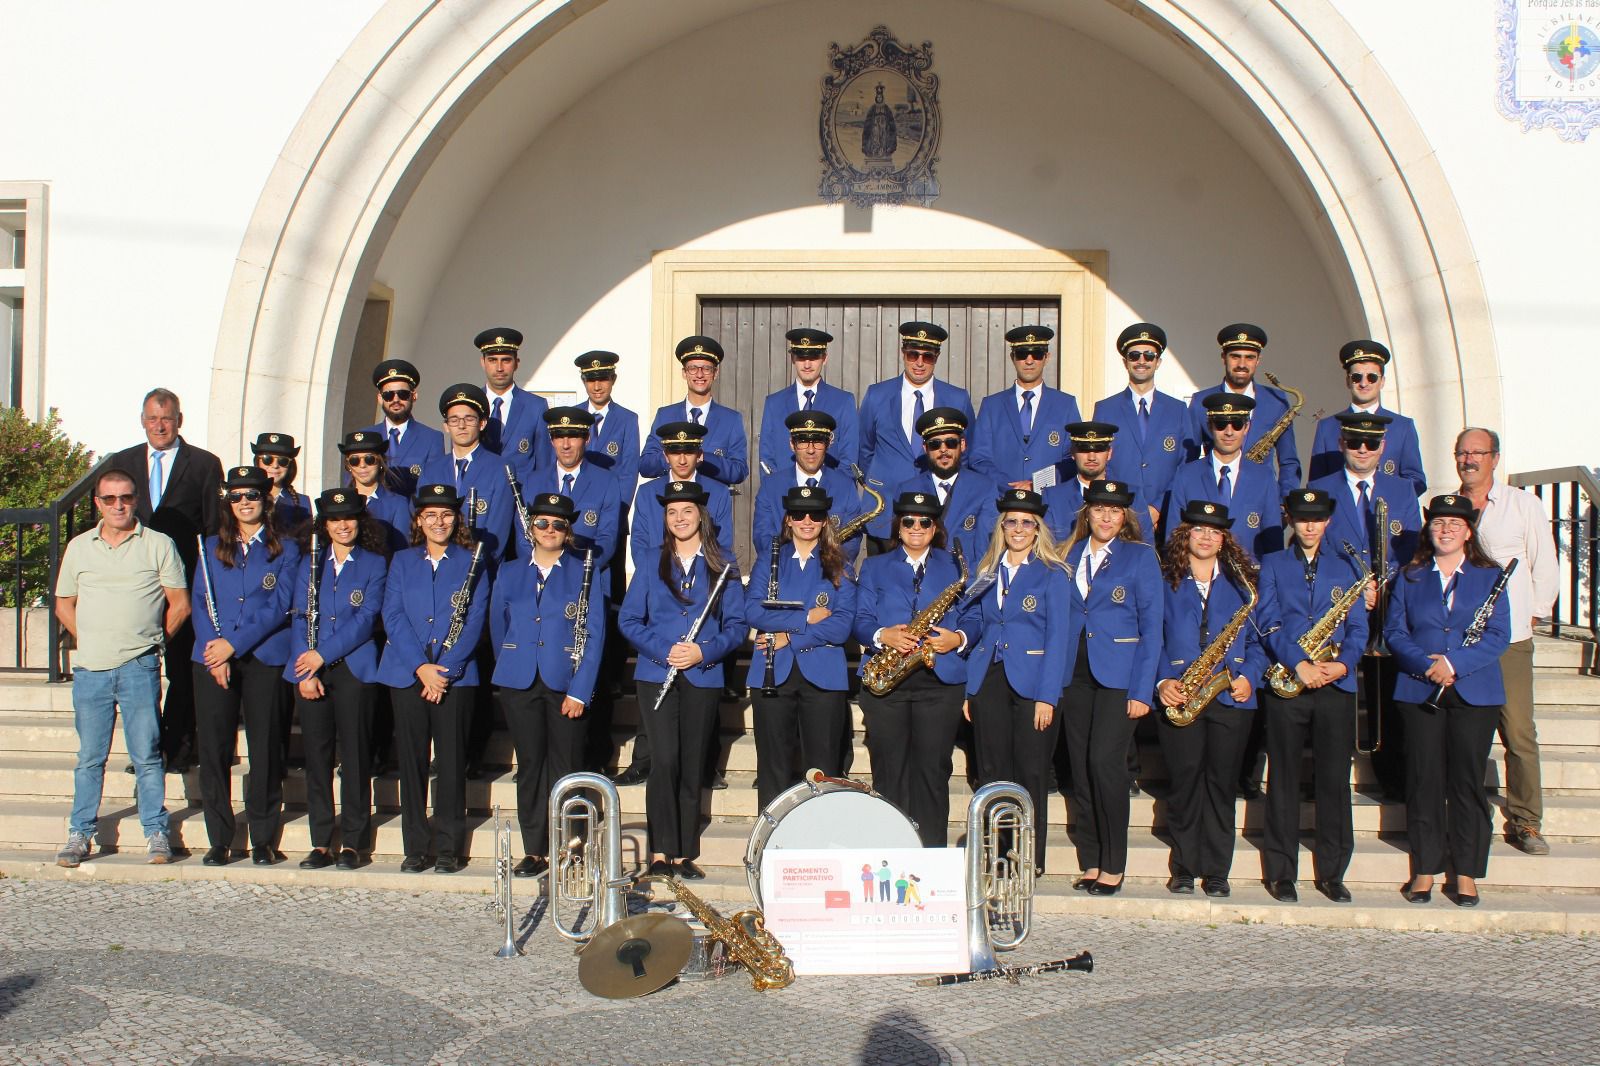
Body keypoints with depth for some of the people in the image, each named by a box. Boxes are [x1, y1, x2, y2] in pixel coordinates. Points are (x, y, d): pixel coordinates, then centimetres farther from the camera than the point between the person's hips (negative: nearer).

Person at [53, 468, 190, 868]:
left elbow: (180, 603, 5)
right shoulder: (79, 547, 11)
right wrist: (89, 641, 9)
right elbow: (64, 603, 18)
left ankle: (156, 834, 7)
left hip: (139, 668, -2)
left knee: (147, 755, 0)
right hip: (90, 669, 2)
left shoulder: (159, 545, 3)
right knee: (89, 757, 7)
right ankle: (80, 834, 14)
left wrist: (151, 640, 3)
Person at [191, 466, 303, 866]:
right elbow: (199, 602, 7)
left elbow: (278, 607, -3)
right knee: (214, 749, 0)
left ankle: (264, 840, 7)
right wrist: (215, 655, -8)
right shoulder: (212, 547, 15)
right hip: (212, 659, 2)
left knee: (265, 750, -1)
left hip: (265, 658, -2)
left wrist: (233, 644, -12)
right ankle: (219, 841, 7)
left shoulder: (285, 551, 7)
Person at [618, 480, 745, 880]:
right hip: (657, 676, -1)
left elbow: (736, 626, 4)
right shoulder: (651, 565, 9)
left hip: (703, 678, 1)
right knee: (665, 760, -11)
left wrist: (703, 652, -13)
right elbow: (628, 620, 5)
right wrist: (664, 650, -10)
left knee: (692, 766, 3)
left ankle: (684, 854, 10)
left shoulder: (721, 568, 8)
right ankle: (661, 851, -5)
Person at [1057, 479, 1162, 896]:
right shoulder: (1070, 556, 12)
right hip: (1076, 675, 4)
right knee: (1080, 767, 3)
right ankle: (1090, 862, 12)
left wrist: (1142, 690, -10)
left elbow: (1151, 626, -3)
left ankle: (1113, 865, -5)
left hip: (1119, 675, -4)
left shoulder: (1140, 556, 1)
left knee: (1104, 760, -15)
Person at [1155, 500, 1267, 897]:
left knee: (1222, 783, 2)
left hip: (1231, 699, 1)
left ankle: (1216, 872, 9)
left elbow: (1258, 639, 11)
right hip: (1181, 698, -1)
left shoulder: (1240, 582, 12)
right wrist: (1161, 682, -10)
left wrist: (1249, 676, -5)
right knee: (1184, 782, -2)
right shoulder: (1165, 582, 8)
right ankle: (1184, 869, 9)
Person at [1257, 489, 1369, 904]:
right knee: (1284, 780, 3)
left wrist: (1344, 663, -13)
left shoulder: (1347, 565, 13)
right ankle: (1281, 872, 9)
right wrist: (1299, 664, -16)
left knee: (1335, 780, 1)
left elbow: (1358, 625, 6)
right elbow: (1269, 624, -2)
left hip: (1336, 684, 1)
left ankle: (1331, 872, 10)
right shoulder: (1273, 565, 10)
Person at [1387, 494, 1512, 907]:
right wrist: (1427, 666, -14)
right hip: (1420, 692, 1)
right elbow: (1395, 631, 3)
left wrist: (1454, 664, -15)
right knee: (1423, 781, 2)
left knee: (1467, 783, 1)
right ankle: (1424, 870, 9)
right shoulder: (1410, 577, 10)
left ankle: (1467, 874, 8)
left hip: (1475, 694, -1)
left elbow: (1499, 636, -2)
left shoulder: (1489, 577, 6)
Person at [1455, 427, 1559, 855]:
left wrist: (1531, 614, 1)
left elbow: (1545, 567, 6)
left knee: (1519, 734, -5)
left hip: (1508, 639, -2)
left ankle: (1526, 823, 3)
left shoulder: (1524, 505, 5)